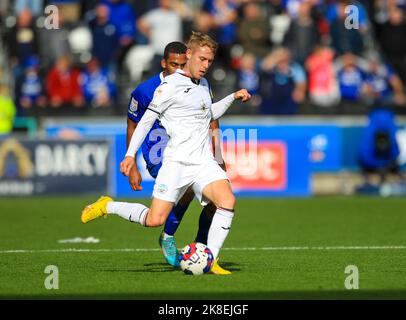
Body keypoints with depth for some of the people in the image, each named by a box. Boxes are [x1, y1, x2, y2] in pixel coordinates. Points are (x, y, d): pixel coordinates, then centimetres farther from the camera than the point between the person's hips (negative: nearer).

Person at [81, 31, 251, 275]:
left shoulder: (203, 84, 18)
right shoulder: (171, 85, -4)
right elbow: (147, 119, -3)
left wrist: (233, 97, 25)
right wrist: (130, 154, -7)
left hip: (204, 163, 6)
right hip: (177, 162, -6)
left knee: (228, 201, -22)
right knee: (155, 220, -10)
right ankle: (108, 207, 16)